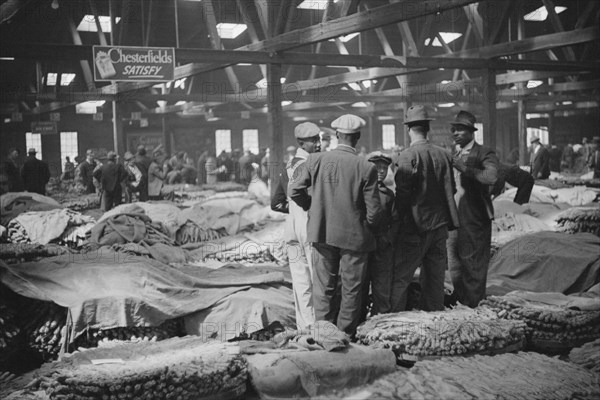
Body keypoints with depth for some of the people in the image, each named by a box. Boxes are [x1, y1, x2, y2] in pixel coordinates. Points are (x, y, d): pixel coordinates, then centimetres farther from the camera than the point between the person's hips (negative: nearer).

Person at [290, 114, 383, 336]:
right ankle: (345, 335, 18)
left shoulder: (316, 160, -7)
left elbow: (295, 191, -1)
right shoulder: (366, 168, -13)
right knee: (351, 290, 11)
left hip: (322, 234, 2)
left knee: (323, 287, 13)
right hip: (354, 237, -2)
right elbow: (374, 211, -11)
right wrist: (367, 229, 10)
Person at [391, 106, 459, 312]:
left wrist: (397, 222, -4)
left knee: (399, 279, 0)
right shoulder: (444, 155, 4)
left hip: (414, 227, -6)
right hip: (440, 225, 6)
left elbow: (402, 193, -14)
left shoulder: (408, 156, -13)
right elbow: (451, 190, 10)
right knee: (435, 280, 14)